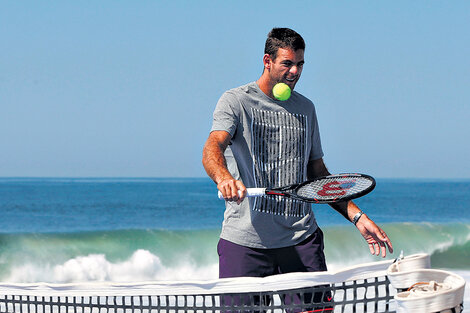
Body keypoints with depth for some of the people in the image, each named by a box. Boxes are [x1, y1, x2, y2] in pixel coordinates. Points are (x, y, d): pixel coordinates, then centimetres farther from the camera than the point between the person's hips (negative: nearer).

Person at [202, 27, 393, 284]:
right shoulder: (235, 102, 1)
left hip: (301, 240, 4)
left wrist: (357, 217, 15)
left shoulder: (305, 108, 19)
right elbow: (212, 149, -17)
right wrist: (223, 178, -40)